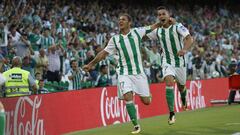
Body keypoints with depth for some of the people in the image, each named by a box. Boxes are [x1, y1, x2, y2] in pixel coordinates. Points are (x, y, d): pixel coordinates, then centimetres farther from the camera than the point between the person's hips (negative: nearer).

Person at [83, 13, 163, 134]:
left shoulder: (137, 32, 2)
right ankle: (136, 125, -6)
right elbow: (104, 53, 12)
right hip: (124, 73, 0)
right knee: (127, 97, -19)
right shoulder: (115, 39, 5)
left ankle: (147, 94, 40)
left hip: (138, 71, 0)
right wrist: (90, 64, 12)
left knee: (146, 101, 0)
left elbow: (152, 27, 12)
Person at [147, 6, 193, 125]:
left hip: (180, 61, -1)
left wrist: (185, 49, -40)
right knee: (169, 82, -23)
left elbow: (189, 38, -22)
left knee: (181, 86, 14)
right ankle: (171, 113, -20)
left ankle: (183, 98, 53)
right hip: (167, 63, 1)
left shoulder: (178, 27, -10)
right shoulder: (157, 31, 1)